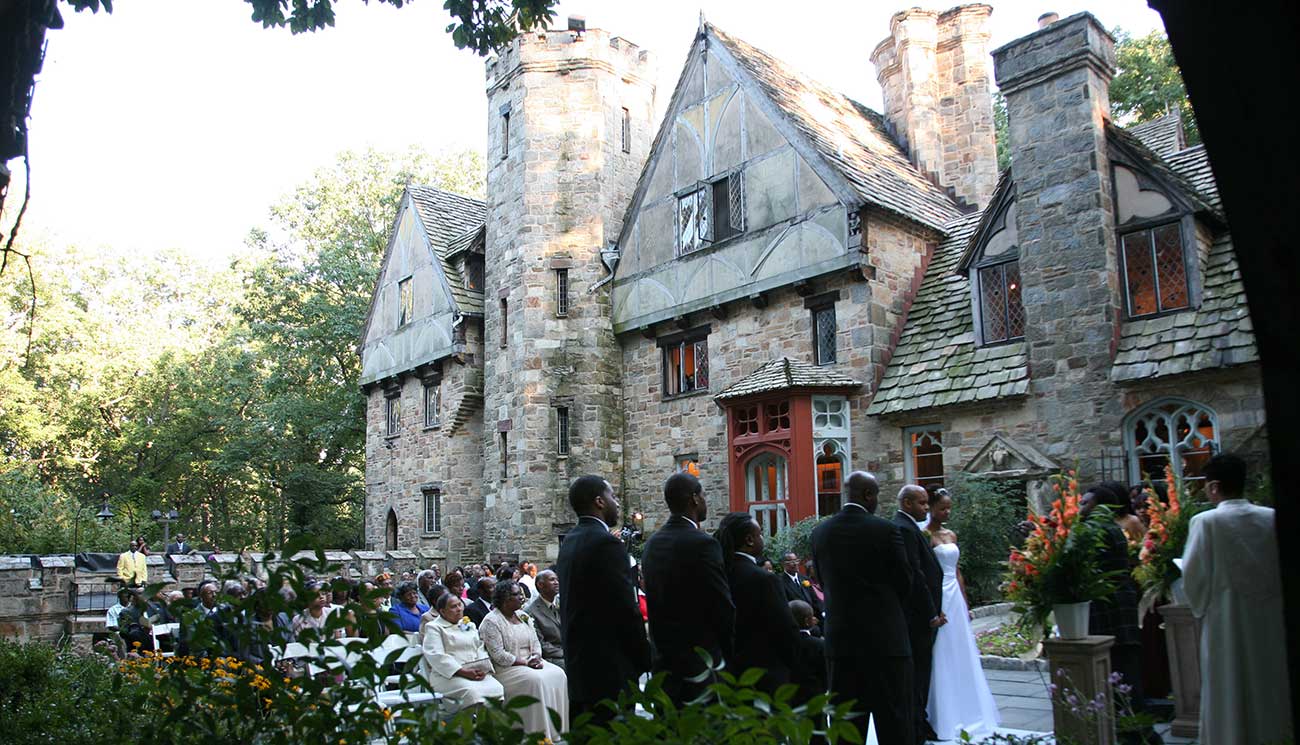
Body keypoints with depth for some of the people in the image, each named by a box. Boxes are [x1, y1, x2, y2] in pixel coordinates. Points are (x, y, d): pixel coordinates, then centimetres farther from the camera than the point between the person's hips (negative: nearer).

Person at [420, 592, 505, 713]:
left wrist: (483, 669, -5)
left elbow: (481, 648, 18)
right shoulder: (433, 627, 5)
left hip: (477, 673, 5)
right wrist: (463, 672, -18)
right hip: (449, 675, -5)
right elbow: (436, 656, -9)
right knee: (472, 692, -35)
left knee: (497, 689, -25)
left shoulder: (469, 625, 25)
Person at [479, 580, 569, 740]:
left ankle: (558, 729, -13)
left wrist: (536, 657, -7)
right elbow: (498, 655, -16)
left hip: (530, 662, 7)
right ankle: (540, 733, -23)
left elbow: (535, 642, 15)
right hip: (506, 668, -7)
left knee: (558, 674, -15)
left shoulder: (523, 616, 14)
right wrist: (525, 662, -17)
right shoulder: (491, 621, -9)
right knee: (536, 680, -31)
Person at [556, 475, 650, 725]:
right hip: (609, 668, -9)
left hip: (578, 663, 9)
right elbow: (627, 609, -17)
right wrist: (645, 661, -5)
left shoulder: (569, 542, 11)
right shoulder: (607, 544, -16)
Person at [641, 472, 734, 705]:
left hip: (663, 660, 7)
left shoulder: (651, 544, 7)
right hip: (700, 660, -7)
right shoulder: (703, 544, -15)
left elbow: (654, 603, 11)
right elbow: (724, 607, -12)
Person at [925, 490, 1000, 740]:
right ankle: (941, 717, 8)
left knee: (961, 657, 11)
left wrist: (965, 603, 16)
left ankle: (962, 713, 22)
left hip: (955, 597, 8)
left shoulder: (951, 535, 13)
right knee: (940, 658, -2)